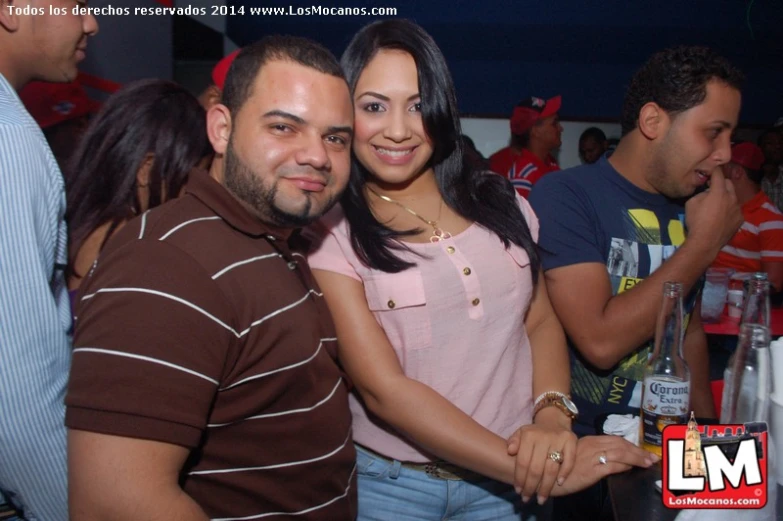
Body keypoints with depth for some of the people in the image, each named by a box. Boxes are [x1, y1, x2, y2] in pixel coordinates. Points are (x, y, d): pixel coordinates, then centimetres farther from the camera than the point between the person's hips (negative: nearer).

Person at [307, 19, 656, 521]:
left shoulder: (498, 201, -1)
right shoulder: (331, 233, -13)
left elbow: (542, 320, 6)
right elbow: (384, 388, -18)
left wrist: (552, 416, -14)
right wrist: (536, 472, -22)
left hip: (510, 476, 3)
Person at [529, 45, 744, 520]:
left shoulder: (687, 209, 3)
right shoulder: (565, 196, -18)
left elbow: (692, 331, 13)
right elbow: (601, 342, -27)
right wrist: (703, 244, -19)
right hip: (581, 455, -6)